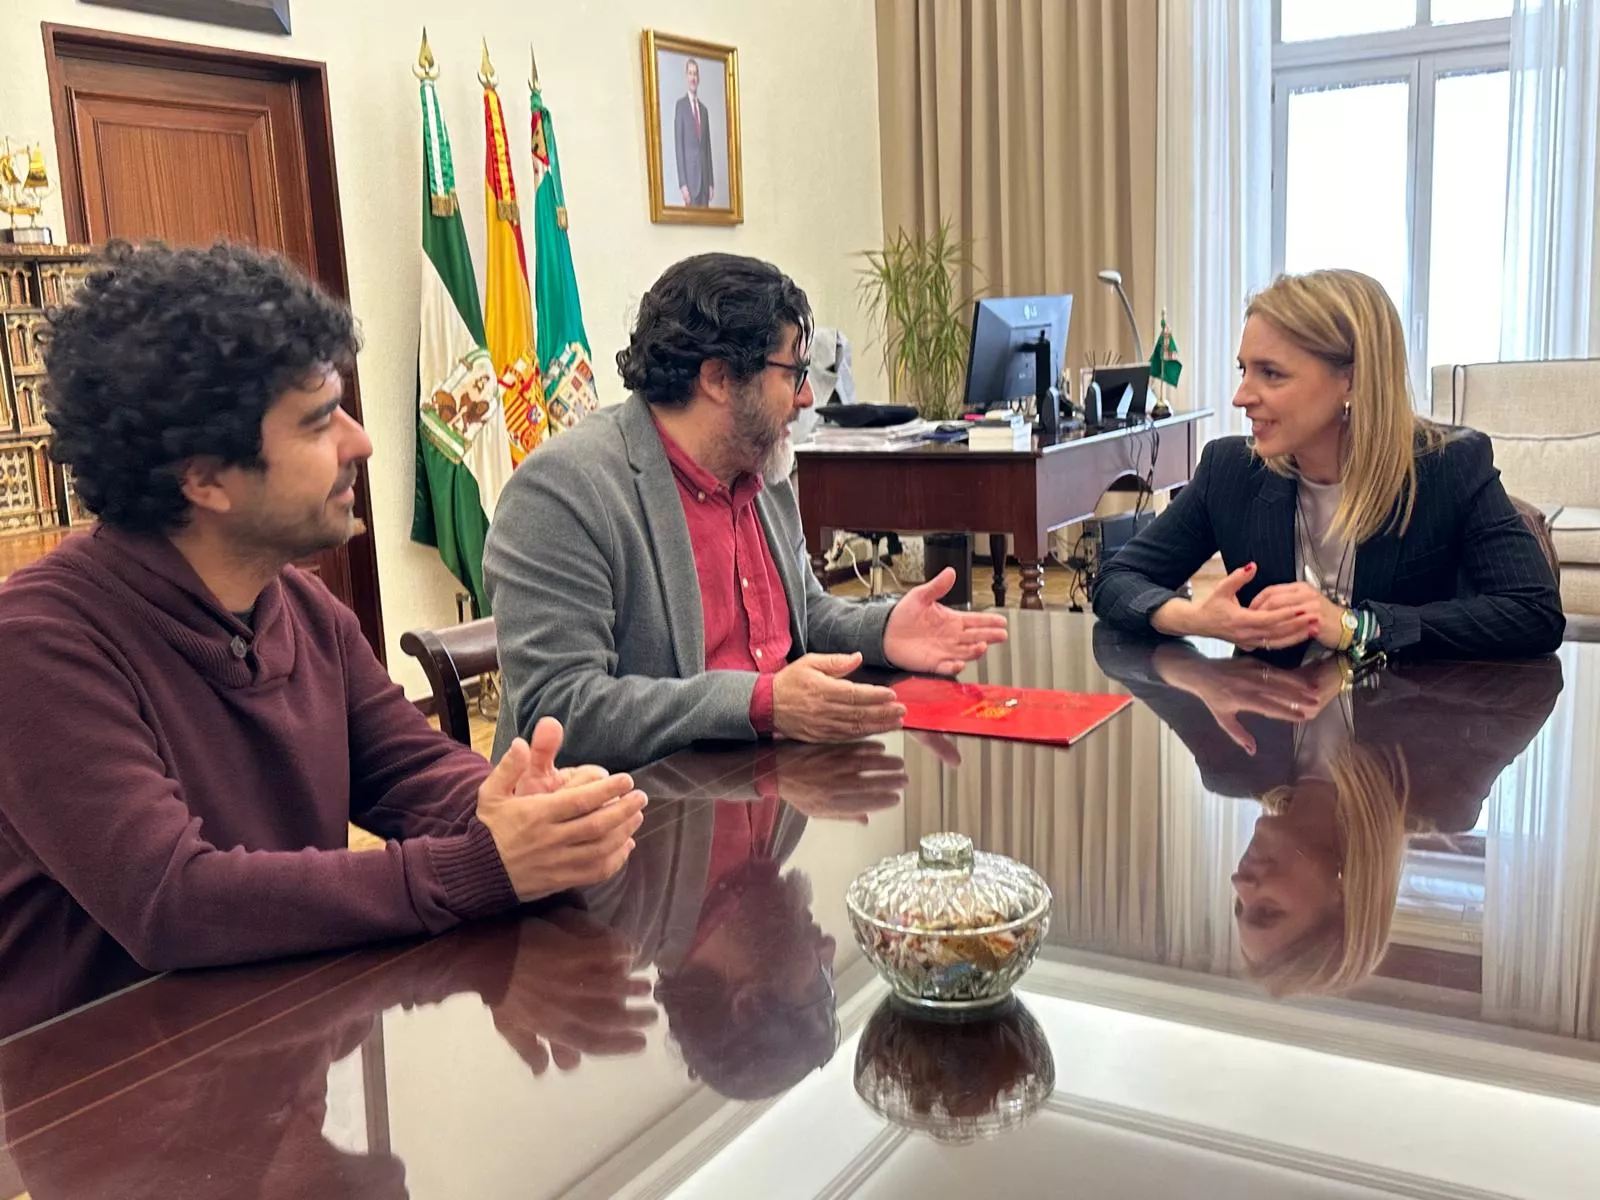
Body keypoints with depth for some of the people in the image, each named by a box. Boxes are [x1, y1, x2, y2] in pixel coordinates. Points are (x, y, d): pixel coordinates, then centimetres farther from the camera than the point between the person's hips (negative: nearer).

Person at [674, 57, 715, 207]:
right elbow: (678, 144, -8)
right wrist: (682, 182, -16)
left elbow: (708, 146, 17)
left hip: (704, 174, 6)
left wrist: (711, 182, 10)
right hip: (690, 174, -6)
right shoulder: (681, 105, -2)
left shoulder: (704, 109, 17)